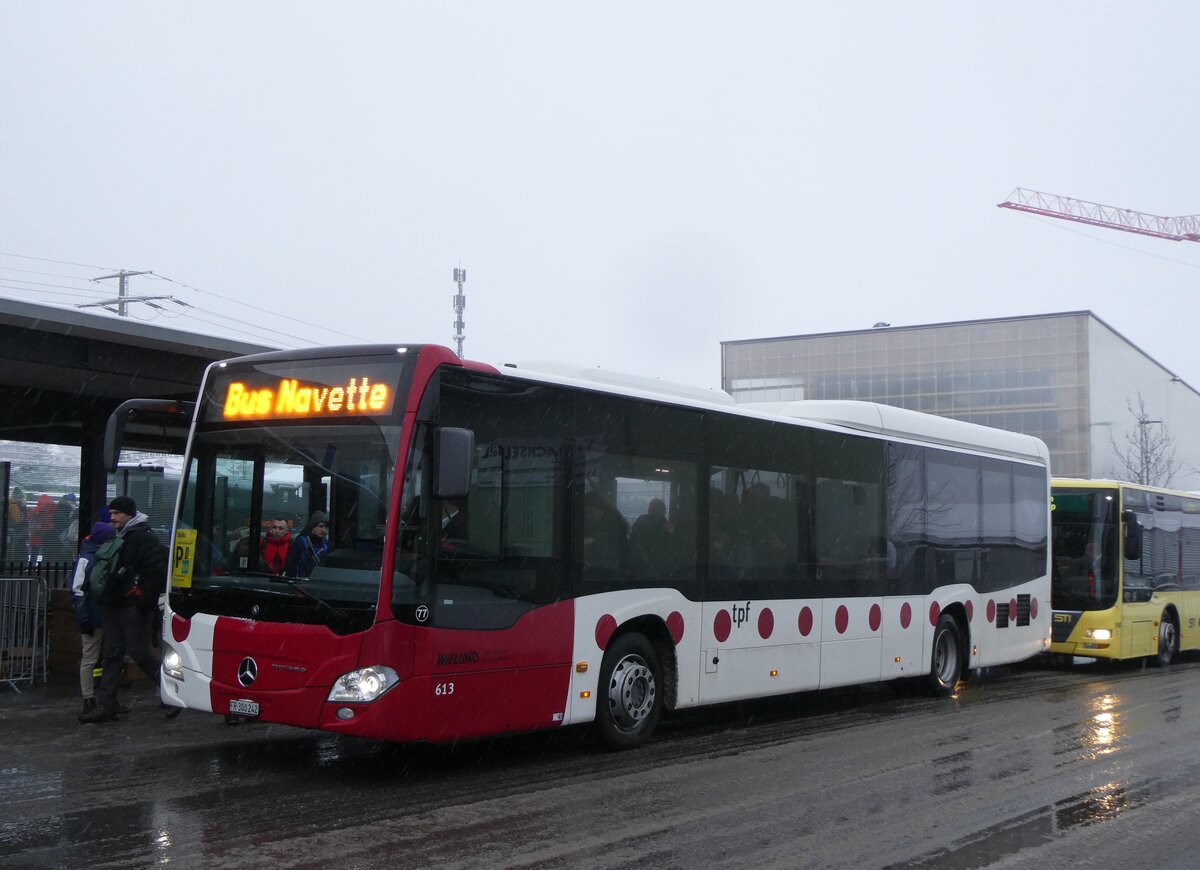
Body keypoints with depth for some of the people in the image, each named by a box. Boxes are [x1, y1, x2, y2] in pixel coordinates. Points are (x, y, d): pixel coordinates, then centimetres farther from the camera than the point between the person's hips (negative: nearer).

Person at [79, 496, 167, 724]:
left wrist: (145, 598, -18)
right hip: (116, 606, 9)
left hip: (133, 607, -9)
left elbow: (158, 569, -20)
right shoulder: (123, 538, 18)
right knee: (112, 654, 7)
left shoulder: (142, 537, -12)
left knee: (139, 652, -7)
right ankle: (106, 707, 8)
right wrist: (107, 596, 16)